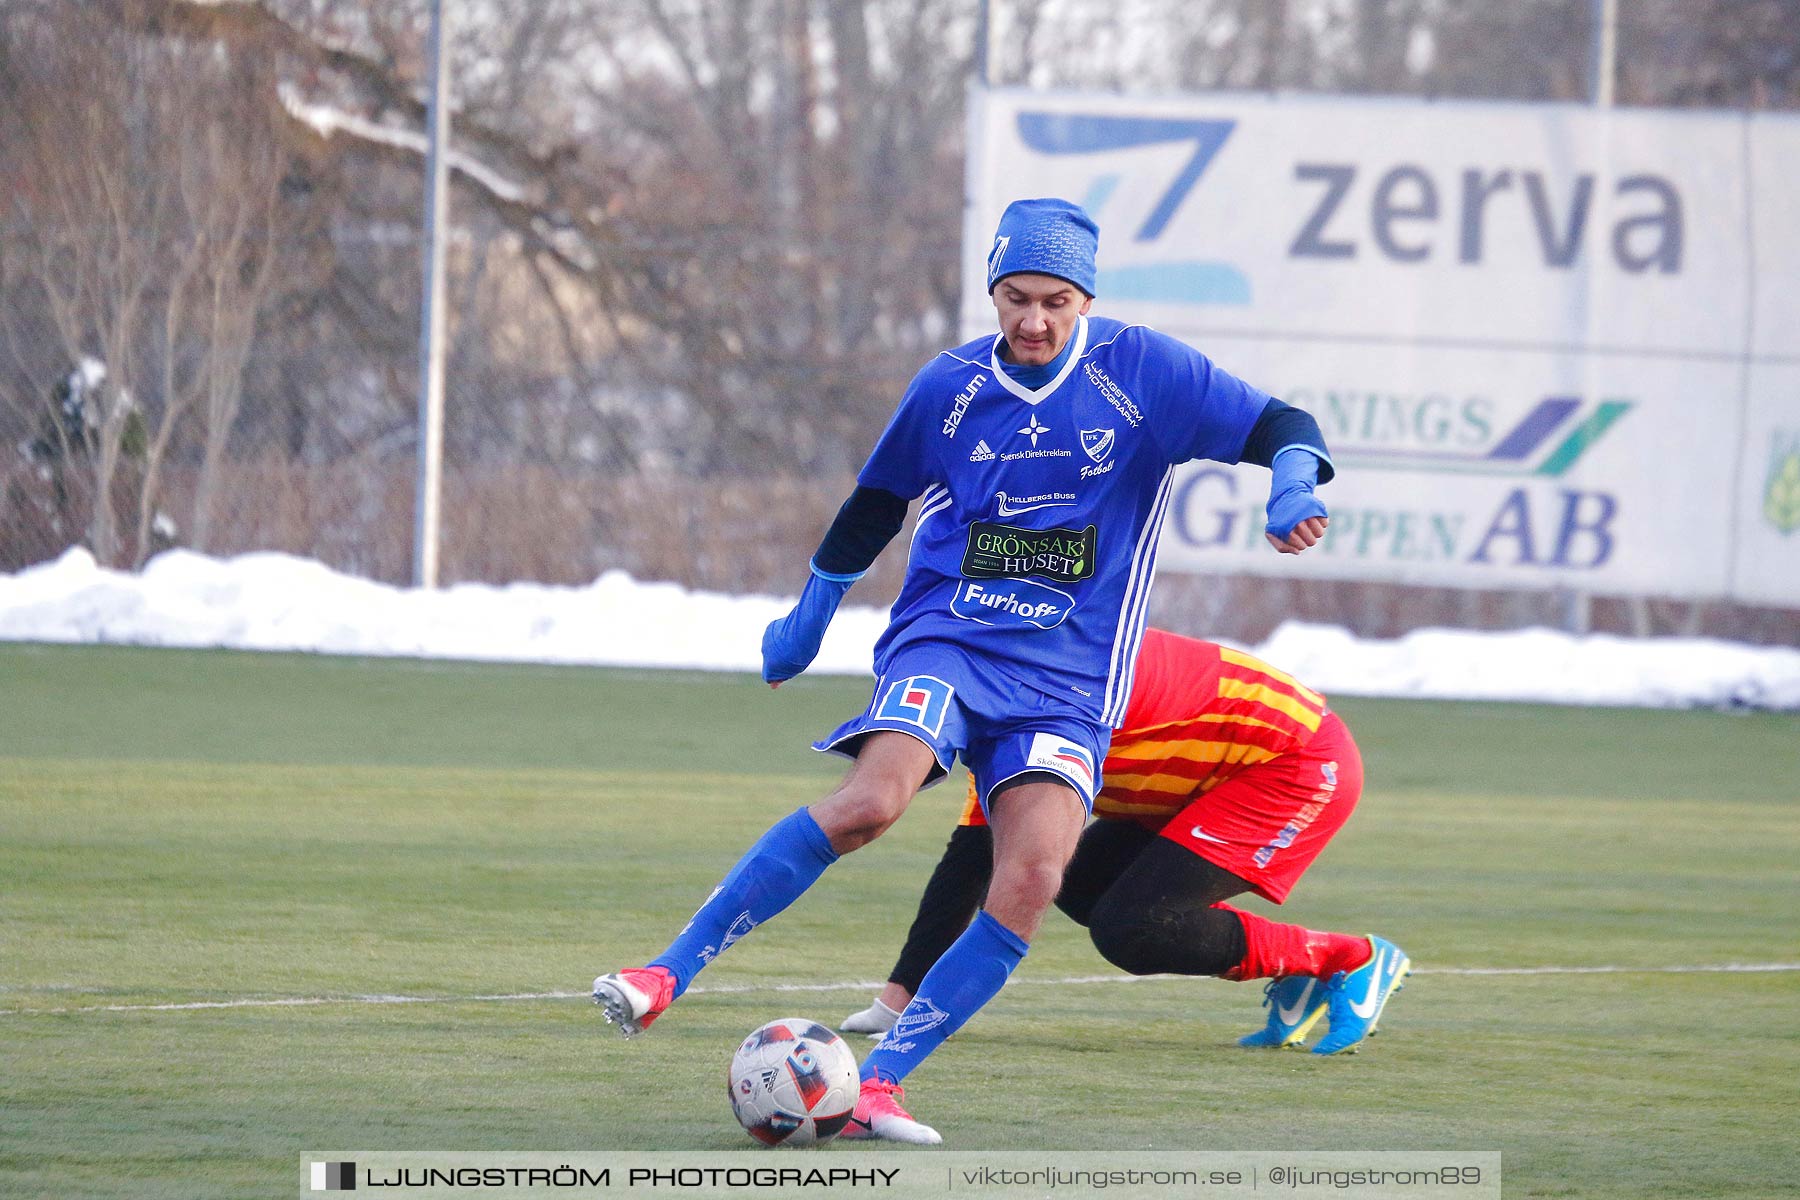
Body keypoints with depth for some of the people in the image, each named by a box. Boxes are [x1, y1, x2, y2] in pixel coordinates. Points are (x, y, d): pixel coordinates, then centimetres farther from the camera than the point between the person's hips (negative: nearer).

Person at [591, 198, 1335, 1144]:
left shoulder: (1142, 372, 0)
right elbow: (877, 499, 21)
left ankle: (878, 1084, -16)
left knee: (1033, 876, -22)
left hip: (1066, 677, 0)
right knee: (871, 800, -29)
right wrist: (809, 617, 30)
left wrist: (1292, 488, -23)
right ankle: (665, 976, -24)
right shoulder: (951, 385, 5)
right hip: (943, 639, 0)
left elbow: (1280, 428, 0)